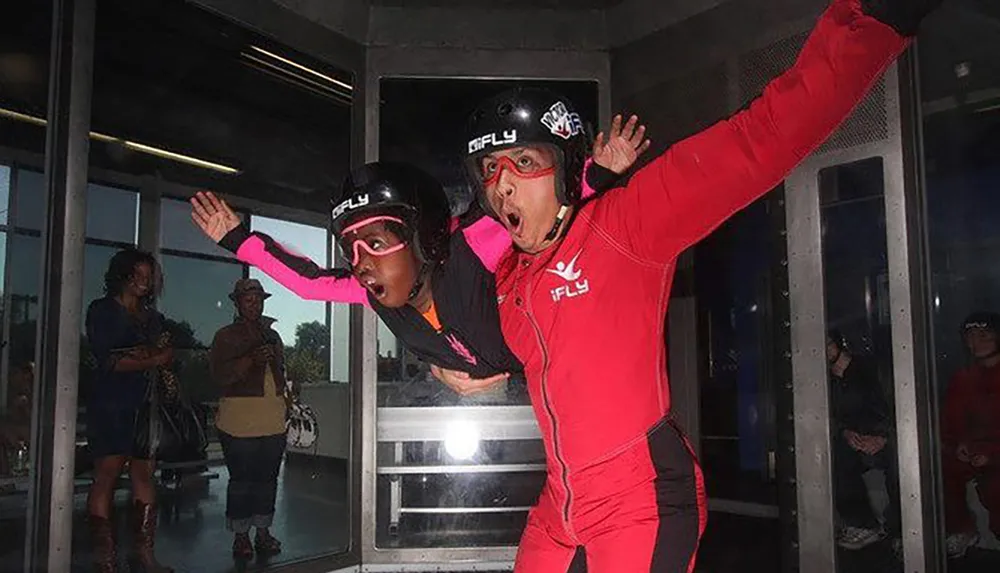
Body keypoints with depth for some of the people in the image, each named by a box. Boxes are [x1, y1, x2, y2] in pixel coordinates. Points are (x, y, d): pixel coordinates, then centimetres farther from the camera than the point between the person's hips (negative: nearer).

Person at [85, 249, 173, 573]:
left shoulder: (152, 318, 19)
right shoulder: (102, 311, 3)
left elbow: (165, 356, 11)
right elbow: (109, 360, -7)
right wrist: (153, 360, -7)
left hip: (146, 405, 5)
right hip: (110, 405, -5)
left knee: (144, 474, 0)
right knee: (107, 474, -7)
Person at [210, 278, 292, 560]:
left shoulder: (272, 335, 17)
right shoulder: (225, 336, 1)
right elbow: (220, 375, -11)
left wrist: (285, 400, 19)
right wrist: (251, 361, -23)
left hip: (273, 419, 5)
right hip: (240, 419, -5)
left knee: (267, 478, 9)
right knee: (241, 479, -1)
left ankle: (263, 533, 20)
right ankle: (240, 536, 10)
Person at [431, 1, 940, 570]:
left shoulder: (623, 224, -15)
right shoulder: (504, 273, 5)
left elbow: (758, 142, -26)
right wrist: (455, 368, 8)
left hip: (641, 504, -6)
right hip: (562, 504, 7)